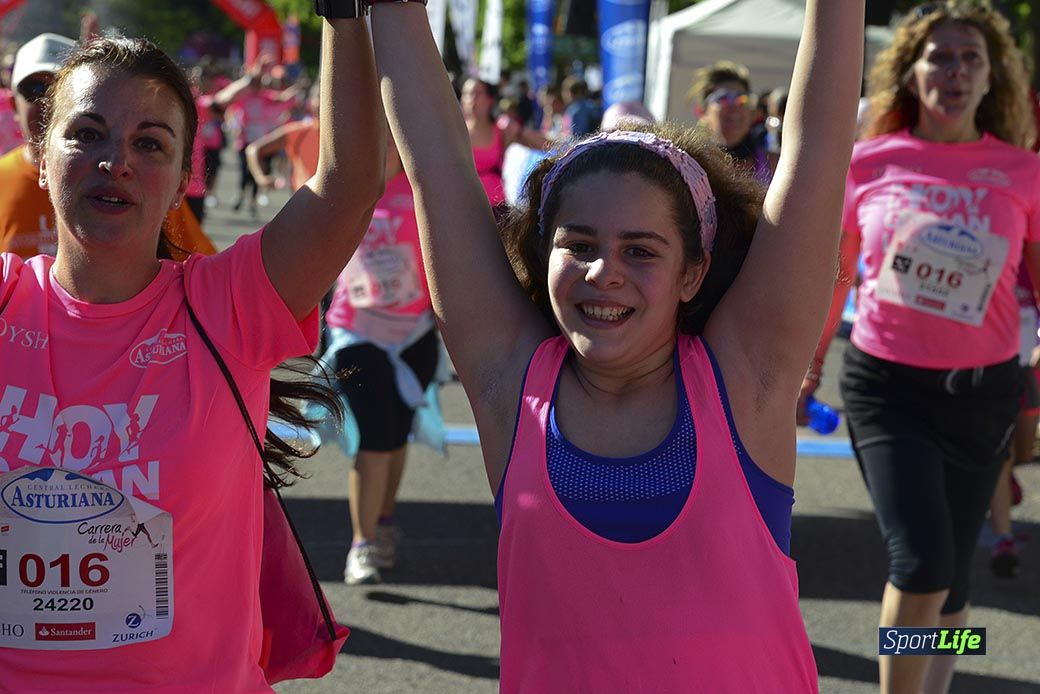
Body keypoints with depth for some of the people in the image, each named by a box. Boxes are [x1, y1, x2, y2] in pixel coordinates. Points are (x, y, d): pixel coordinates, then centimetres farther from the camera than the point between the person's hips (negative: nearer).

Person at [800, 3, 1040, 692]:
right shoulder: (871, 162, -3)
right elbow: (834, 273, 10)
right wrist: (809, 364, 18)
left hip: (982, 388, 1)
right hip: (886, 380, -1)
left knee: (950, 576, 6)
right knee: (921, 564, -14)